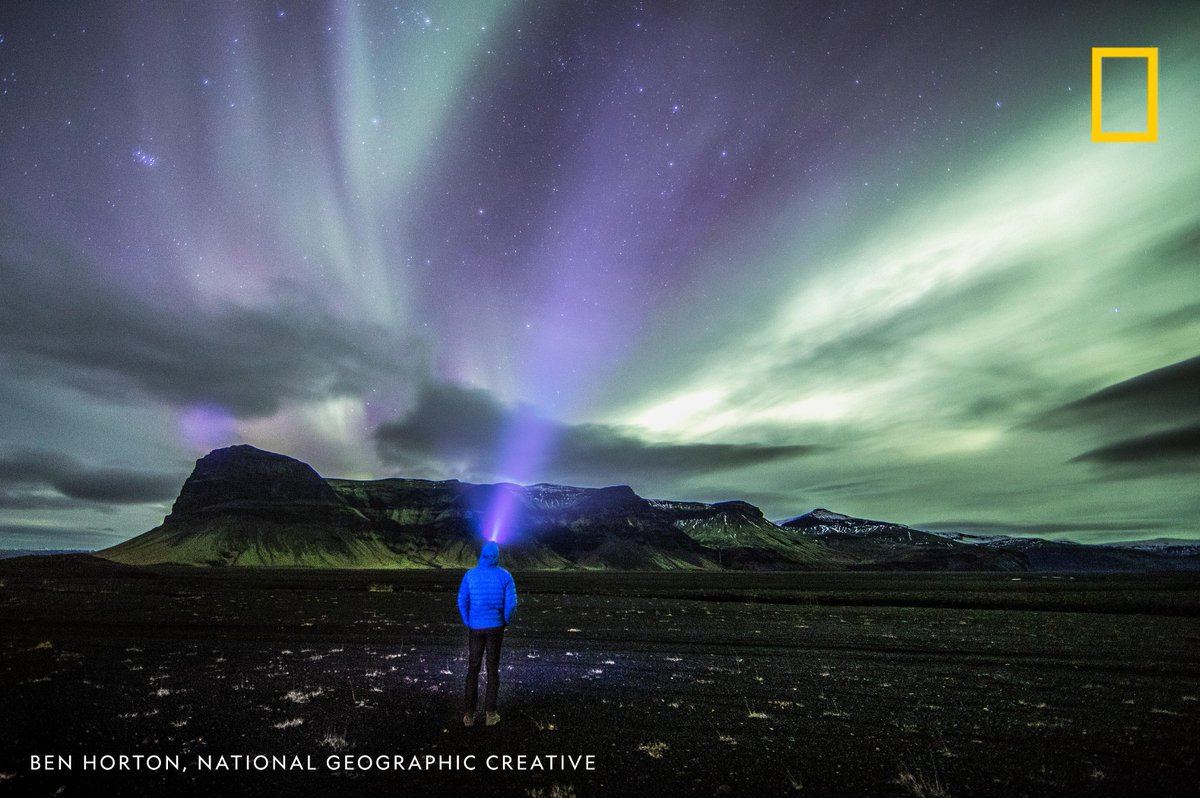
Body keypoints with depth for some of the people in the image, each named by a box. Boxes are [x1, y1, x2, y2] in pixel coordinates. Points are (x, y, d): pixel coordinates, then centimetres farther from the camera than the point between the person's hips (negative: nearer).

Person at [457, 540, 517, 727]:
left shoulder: (470, 575, -5)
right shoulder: (505, 576, -8)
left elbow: (462, 602, -6)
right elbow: (511, 603, -11)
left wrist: (467, 623, 7)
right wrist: (505, 622, 6)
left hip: (475, 628, 1)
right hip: (495, 628, -1)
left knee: (473, 668, 12)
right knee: (493, 669, 10)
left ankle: (469, 713, 13)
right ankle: (490, 713, 13)